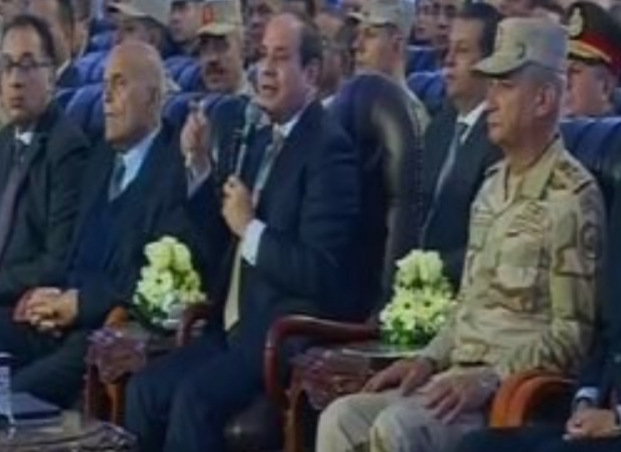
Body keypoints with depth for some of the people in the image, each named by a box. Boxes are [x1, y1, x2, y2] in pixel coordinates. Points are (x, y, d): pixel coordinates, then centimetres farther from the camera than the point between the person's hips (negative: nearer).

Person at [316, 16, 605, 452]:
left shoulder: (572, 199, -10)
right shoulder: (493, 187, 16)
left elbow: (575, 334, -13)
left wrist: (491, 380, -21)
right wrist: (428, 360, 6)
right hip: (460, 376, 8)